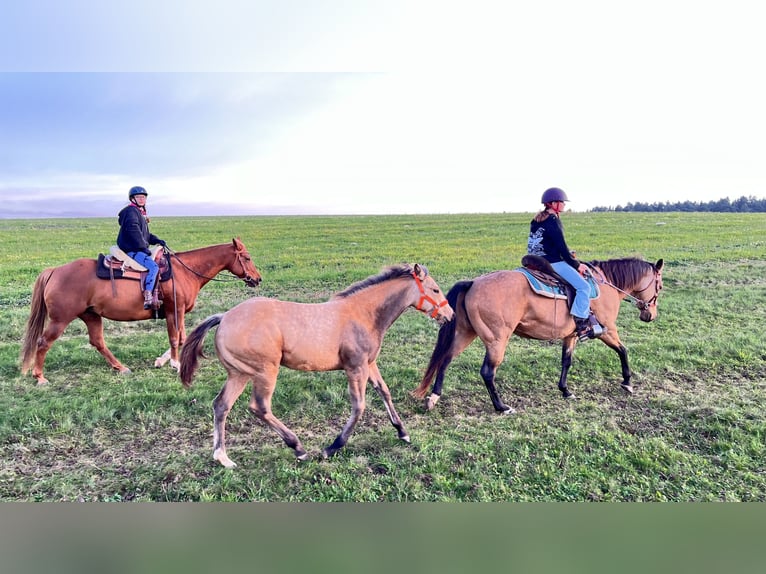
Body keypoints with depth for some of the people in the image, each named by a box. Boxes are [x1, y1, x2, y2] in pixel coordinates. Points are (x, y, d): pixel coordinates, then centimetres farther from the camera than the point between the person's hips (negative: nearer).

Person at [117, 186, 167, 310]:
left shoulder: (140, 213, 24)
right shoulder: (131, 211, -7)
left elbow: (146, 234, 26)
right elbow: (133, 231, -20)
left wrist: (156, 240, 9)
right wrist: (143, 247, -20)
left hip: (138, 249, 11)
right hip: (131, 250, -11)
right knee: (153, 266, -28)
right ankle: (147, 299, -36)